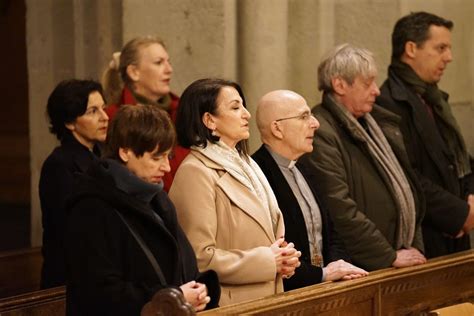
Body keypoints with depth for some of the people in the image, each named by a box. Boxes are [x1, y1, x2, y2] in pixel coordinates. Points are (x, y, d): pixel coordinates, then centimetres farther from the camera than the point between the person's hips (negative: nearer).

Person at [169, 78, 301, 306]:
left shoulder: (243, 164, 12)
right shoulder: (196, 172, -14)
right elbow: (200, 257, -20)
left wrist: (282, 259, 0)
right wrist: (267, 262, -16)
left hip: (266, 298, 8)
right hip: (232, 305, -8)